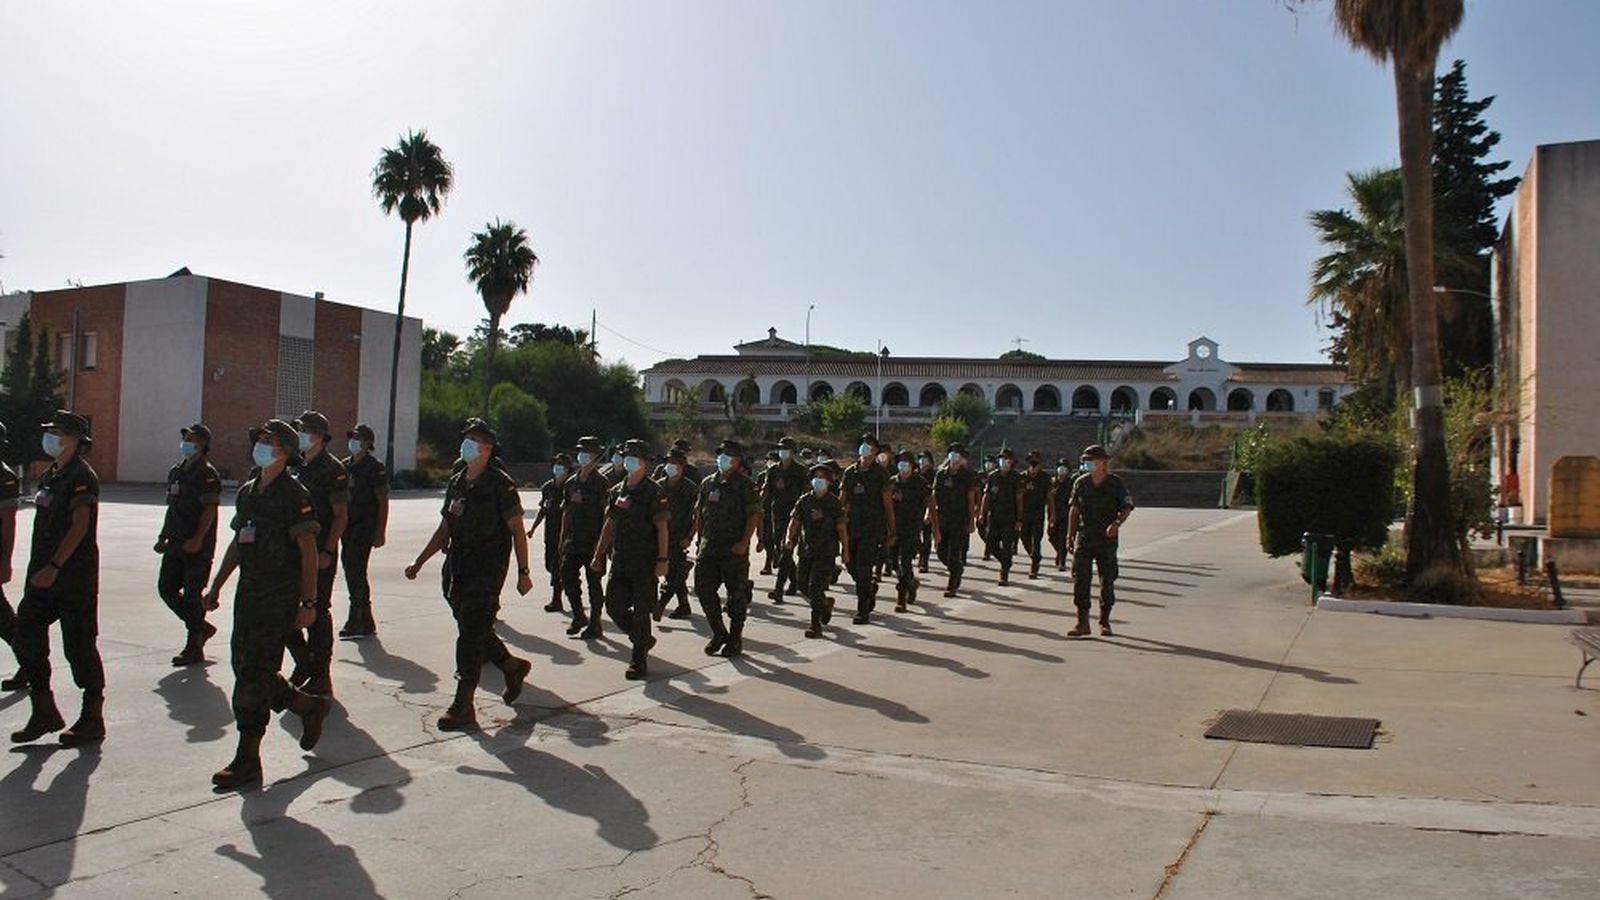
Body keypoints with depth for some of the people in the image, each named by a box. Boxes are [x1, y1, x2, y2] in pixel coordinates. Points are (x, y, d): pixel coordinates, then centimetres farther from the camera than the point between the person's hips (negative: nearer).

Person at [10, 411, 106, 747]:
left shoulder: (81, 476, -13)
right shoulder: (52, 475, 15)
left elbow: (80, 526, -21)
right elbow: (46, 526, 19)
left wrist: (54, 566, -27)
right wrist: (39, 568, 18)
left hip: (74, 578, -9)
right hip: (44, 576, 9)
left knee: (79, 646, -1)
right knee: (26, 640, 7)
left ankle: (93, 719, 9)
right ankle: (44, 711, 18)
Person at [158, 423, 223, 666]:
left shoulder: (207, 474, -11)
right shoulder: (176, 471, 15)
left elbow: (210, 510, -17)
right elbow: (172, 508, 21)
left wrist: (197, 538, -25)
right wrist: (164, 536, 17)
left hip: (197, 547, -9)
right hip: (175, 545, 9)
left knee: (192, 594, -4)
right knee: (166, 588, 10)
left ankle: (194, 648, 5)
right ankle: (201, 627, 25)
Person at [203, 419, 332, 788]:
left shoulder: (294, 495, -10)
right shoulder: (247, 492, 14)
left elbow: (308, 551, -12)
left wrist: (308, 602, -16)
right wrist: (216, 587, 20)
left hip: (279, 600, -8)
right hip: (248, 596, 8)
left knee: (252, 677, -6)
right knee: (246, 671, 12)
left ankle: (247, 760, 2)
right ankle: (309, 706, 31)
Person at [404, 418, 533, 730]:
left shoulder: (500, 484, -8)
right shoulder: (456, 483, 13)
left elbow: (517, 530, -8)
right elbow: (444, 530, 19)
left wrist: (523, 572, -11)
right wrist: (418, 563, 17)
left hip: (488, 570, -7)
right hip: (460, 570, 7)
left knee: (471, 633, -10)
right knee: (474, 630, 14)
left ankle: (463, 708, -6)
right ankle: (513, 666, 38)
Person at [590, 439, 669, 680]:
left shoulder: (654, 492, -8)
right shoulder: (617, 491, 12)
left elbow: (662, 528, -11)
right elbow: (610, 525, 18)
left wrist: (662, 559, -18)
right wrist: (599, 555, 15)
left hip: (645, 562, -6)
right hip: (620, 560, 7)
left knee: (641, 611, -2)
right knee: (613, 606, 5)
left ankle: (639, 662, 7)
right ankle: (643, 640, 27)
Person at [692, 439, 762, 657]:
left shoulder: (745, 485, -5)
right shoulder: (708, 483, 13)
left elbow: (754, 515, -11)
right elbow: (699, 513, 18)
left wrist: (744, 542, -19)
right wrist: (700, 541, 11)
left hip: (734, 549, -6)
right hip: (709, 546, 6)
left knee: (737, 593, 2)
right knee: (703, 589, 3)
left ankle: (735, 638, 14)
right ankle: (718, 633, 19)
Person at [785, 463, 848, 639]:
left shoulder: (835, 502, -2)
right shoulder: (804, 500, 6)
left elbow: (841, 528, 0)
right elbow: (795, 521, 4)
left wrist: (845, 551, -2)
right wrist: (789, 538, -14)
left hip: (826, 551, -4)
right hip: (806, 549, 5)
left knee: (816, 587, -12)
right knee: (803, 586, 8)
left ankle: (816, 625, -5)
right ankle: (826, 603, 36)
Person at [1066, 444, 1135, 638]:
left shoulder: (1115, 483, -3)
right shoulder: (1081, 482, 4)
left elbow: (1127, 508, 0)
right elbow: (1074, 509, 11)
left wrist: (1117, 524, -18)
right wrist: (1070, 534, 8)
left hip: (1107, 537, -1)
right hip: (1084, 537, 2)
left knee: (1107, 581, 5)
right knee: (1080, 579, -6)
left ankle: (1105, 622, 19)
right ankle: (1082, 622, -2)